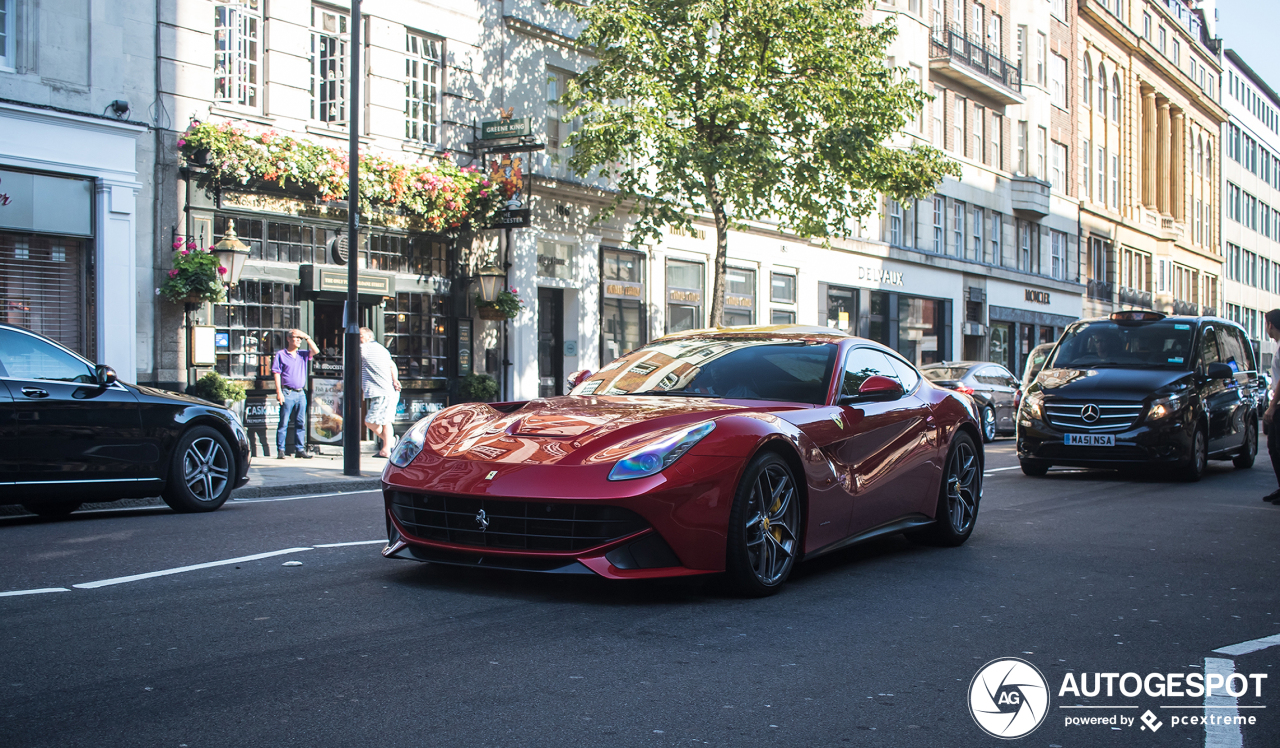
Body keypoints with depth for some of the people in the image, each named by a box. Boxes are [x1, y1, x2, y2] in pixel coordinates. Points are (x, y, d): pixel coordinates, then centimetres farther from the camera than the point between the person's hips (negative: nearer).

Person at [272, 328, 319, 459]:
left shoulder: (302, 355, 15)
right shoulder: (281, 354, 2)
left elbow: (315, 351, 4)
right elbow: (276, 373, -3)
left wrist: (307, 337, 2)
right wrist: (279, 392, -11)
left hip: (301, 393, 5)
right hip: (287, 393, -5)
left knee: (301, 423, 5)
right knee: (284, 423, -3)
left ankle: (300, 449, 9)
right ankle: (280, 450, -1)